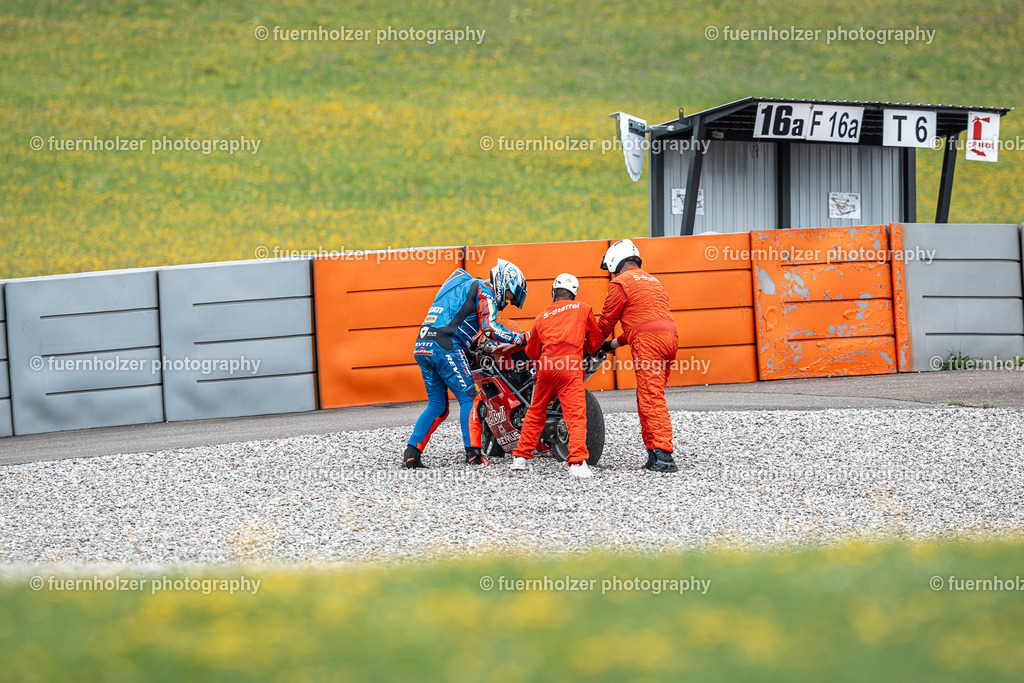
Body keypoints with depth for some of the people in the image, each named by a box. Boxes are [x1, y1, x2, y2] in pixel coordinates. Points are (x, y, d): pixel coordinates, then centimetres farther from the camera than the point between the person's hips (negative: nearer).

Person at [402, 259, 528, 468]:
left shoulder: (465, 285, 31)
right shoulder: (484, 290, 2)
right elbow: (490, 327, -10)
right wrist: (521, 338, -4)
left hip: (422, 348, 9)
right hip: (446, 346, -9)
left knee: (436, 405, 13)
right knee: (468, 398, -5)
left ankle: (411, 454, 4)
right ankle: (473, 453, -12)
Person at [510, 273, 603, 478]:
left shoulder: (543, 316, 24)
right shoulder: (582, 309, 18)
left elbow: (531, 351, 29)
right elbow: (596, 338, 24)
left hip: (546, 364, 3)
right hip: (571, 365, -3)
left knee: (536, 413, 19)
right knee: (576, 415, -10)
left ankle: (520, 457, 23)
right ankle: (577, 462, -24)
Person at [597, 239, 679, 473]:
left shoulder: (621, 282, 3)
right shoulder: (651, 280, 30)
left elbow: (607, 320, 9)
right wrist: (616, 343, 40)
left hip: (648, 343, -8)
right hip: (669, 336, 9)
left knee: (651, 399, -13)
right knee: (647, 397, 14)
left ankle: (664, 455, -24)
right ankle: (653, 454, 12)